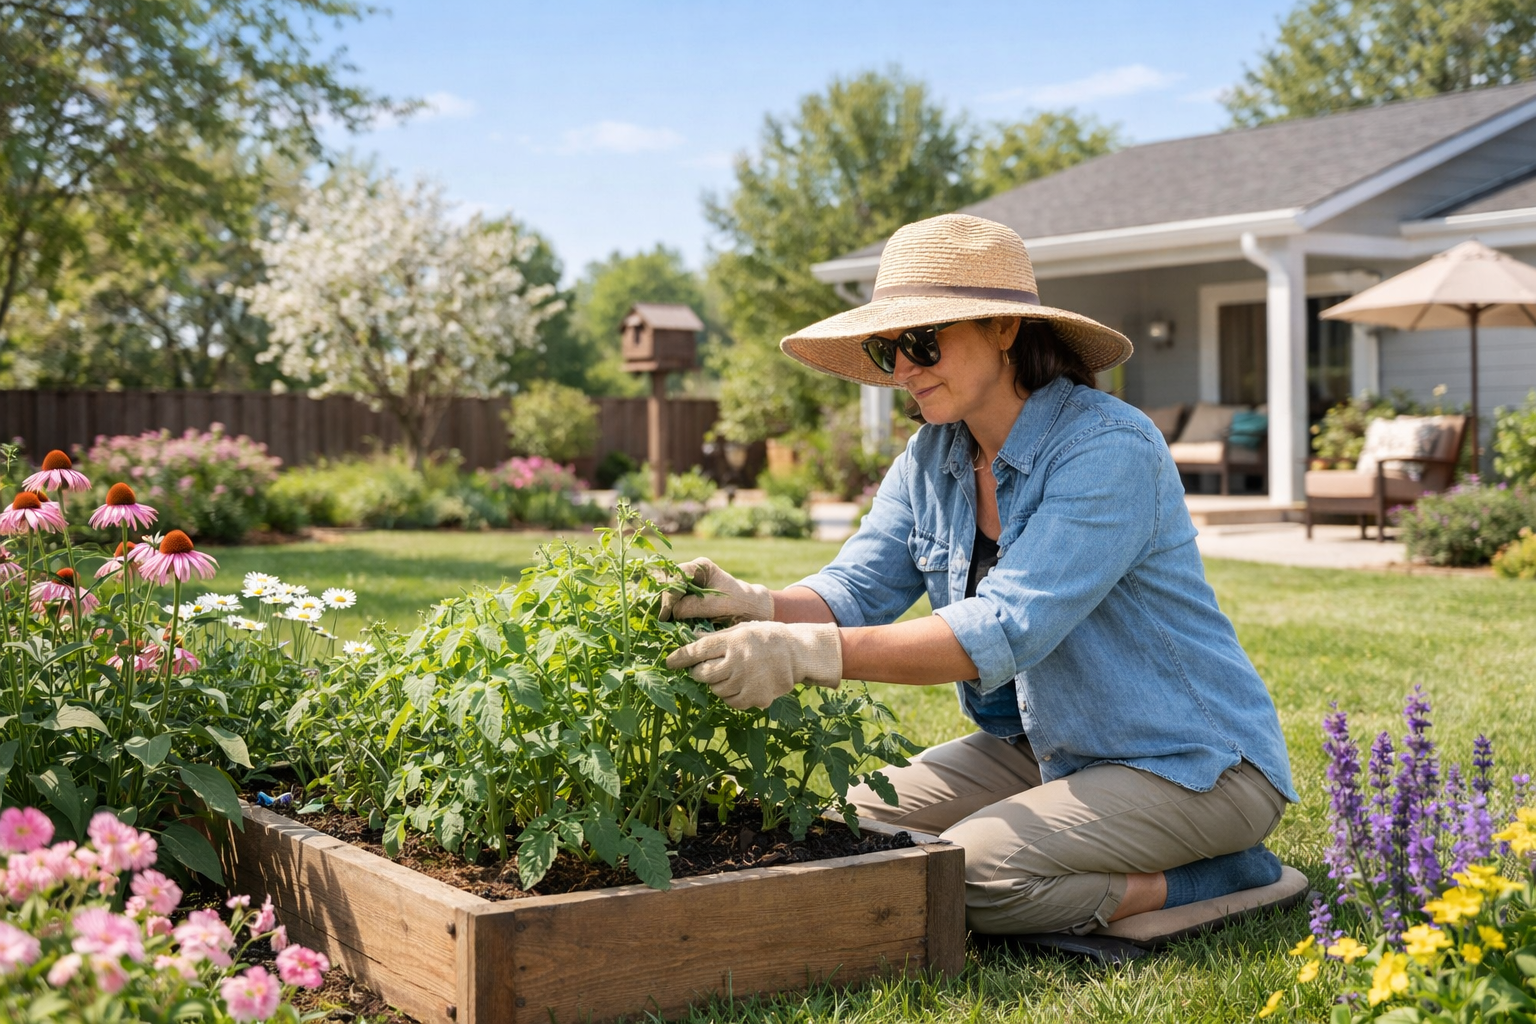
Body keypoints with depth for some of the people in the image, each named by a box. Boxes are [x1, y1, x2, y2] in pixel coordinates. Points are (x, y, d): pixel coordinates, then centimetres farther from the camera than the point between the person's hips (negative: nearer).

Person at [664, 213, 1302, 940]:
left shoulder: (1109, 449, -23)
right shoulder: (931, 458, 2)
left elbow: (1006, 629, -33)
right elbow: (854, 590, -6)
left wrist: (812, 653, -42)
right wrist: (759, 607, -29)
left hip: (1191, 763, -8)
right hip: (1043, 748, 8)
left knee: (963, 871, -26)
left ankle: (1208, 882, -5)